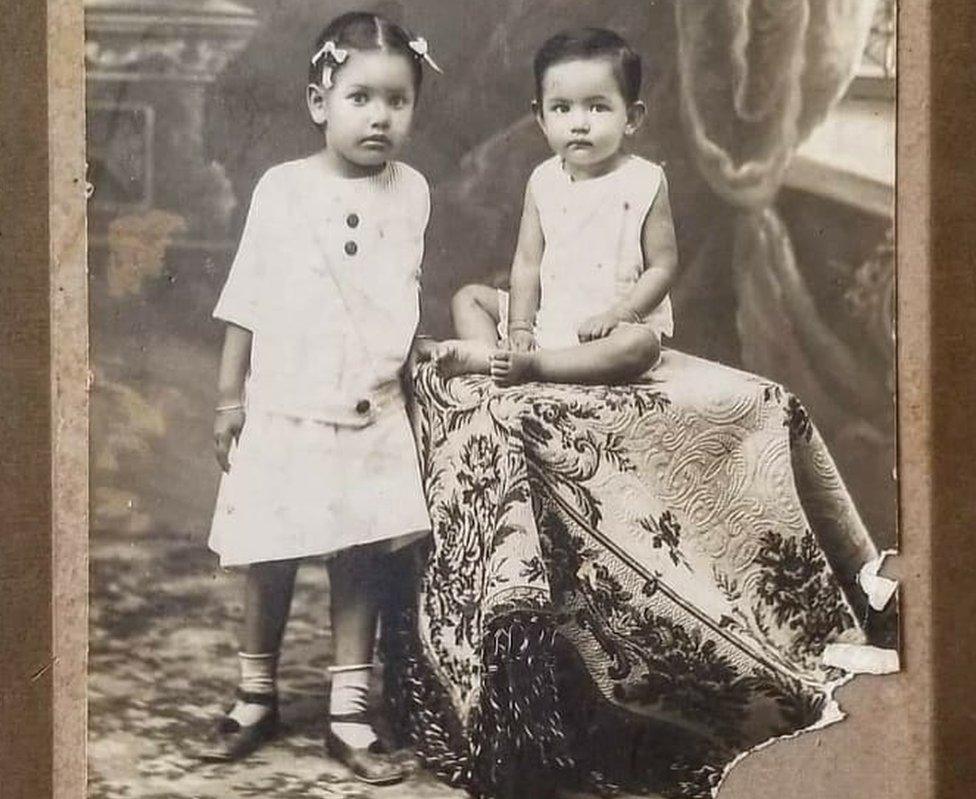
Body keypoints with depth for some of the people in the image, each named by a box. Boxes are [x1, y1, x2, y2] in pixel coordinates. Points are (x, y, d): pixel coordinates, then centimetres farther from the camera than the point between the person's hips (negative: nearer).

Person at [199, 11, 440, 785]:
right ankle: (256, 699, 27)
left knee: (361, 561, 3)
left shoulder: (411, 191, 0)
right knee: (270, 562, 9)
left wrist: (402, 374, 9)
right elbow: (246, 299, -2)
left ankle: (350, 716, 14)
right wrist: (230, 395, 0)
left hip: (372, 415, 1)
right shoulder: (282, 187, -6)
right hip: (284, 408, -1)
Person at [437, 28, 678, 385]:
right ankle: (489, 351, -28)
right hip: (547, 316, 5)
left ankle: (529, 365, -37)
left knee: (640, 346, -35)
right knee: (468, 297, 1)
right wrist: (520, 326, -11)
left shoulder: (644, 182, -8)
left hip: (615, 323, -4)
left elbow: (663, 266, -8)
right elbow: (528, 262, 1)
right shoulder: (543, 182, 3)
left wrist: (619, 314, -20)